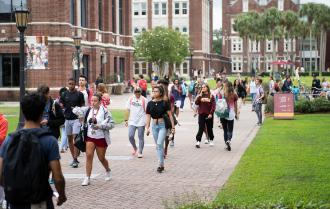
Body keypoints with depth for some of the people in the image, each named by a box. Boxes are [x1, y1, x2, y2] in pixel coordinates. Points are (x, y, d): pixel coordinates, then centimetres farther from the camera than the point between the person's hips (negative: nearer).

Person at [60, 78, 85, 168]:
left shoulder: (79, 94, 0)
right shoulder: (65, 94, 9)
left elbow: (83, 106, 3)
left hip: (76, 119, -4)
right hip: (67, 119, 4)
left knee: (75, 138, -11)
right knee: (70, 139, 8)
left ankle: (75, 159, -11)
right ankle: (74, 158, 17)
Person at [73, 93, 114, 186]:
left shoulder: (104, 111, -10)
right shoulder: (88, 110, 1)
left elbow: (111, 124, -12)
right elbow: (75, 109, 0)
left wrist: (100, 126, -22)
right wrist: (80, 115, -20)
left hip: (101, 138, -3)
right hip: (90, 137, 3)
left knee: (101, 158, 10)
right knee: (89, 156, -9)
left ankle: (108, 171, 40)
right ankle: (87, 178, -5)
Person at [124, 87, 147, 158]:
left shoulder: (144, 100, -3)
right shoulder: (131, 99, 5)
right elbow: (127, 110, 9)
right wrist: (126, 120, 5)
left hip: (141, 122, -2)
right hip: (132, 122, 2)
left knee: (141, 137, 2)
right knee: (130, 136, -5)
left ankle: (140, 152, 11)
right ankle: (135, 148, 21)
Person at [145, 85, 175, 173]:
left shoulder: (164, 103, -6)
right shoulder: (150, 104, 3)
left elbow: (170, 115, -3)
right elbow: (148, 116, 5)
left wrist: (173, 127, -4)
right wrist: (147, 128, -3)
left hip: (162, 125, -4)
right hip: (154, 125, 4)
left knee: (159, 144, -17)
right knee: (158, 146, 10)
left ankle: (160, 164, -14)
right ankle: (162, 165, 18)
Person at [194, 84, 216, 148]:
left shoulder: (211, 96, -2)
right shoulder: (200, 96, 7)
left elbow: (213, 106, -6)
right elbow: (196, 103, -5)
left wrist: (211, 113, -14)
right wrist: (199, 96, -12)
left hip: (208, 115, -1)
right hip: (201, 114, 1)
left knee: (209, 128, 11)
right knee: (201, 128, -4)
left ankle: (211, 140, 26)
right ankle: (198, 141, -8)